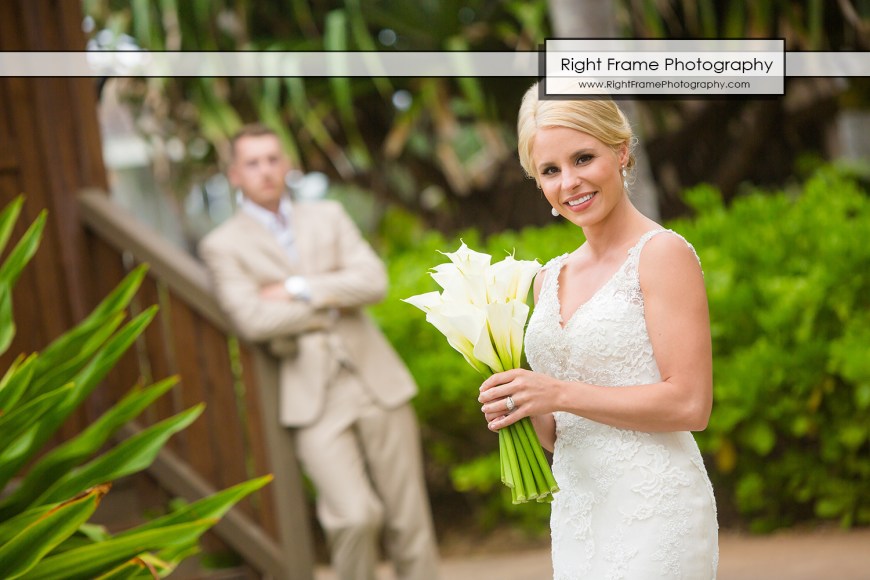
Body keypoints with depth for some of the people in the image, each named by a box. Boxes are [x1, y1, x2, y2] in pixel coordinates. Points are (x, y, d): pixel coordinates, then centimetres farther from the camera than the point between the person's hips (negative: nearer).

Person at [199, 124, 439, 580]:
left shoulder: (328, 217, 14)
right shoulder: (223, 246, 4)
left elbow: (373, 282, -1)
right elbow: (252, 320, -11)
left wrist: (297, 290, -9)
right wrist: (332, 304, -3)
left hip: (380, 386, 3)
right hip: (315, 401, -3)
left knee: (409, 521, 3)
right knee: (356, 516, -20)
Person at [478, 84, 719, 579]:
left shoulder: (664, 254, -7)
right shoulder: (550, 278, 13)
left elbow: (690, 404, -15)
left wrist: (559, 394, -16)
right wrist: (520, 411, -3)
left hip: (652, 514, -6)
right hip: (574, 514, 6)